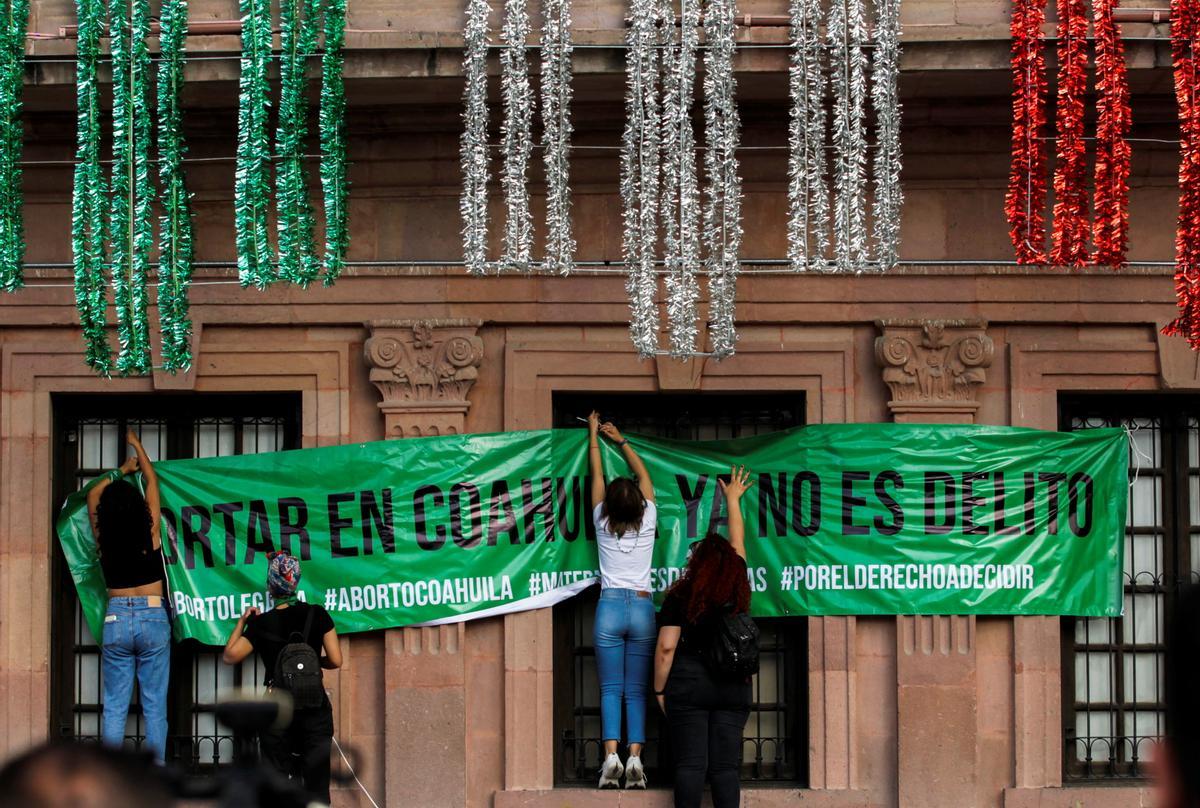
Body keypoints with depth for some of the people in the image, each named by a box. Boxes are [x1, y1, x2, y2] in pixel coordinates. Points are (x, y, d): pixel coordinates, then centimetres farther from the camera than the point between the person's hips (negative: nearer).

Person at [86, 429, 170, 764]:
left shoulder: (103, 537, 0)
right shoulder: (150, 532, -4)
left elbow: (93, 494, 19)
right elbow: (153, 481, 11)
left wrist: (122, 471, 33)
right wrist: (137, 445, 25)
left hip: (116, 620, 1)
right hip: (153, 618, -1)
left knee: (114, 708, 2)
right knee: (155, 707, 1)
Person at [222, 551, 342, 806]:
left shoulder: (261, 624, -3)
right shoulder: (317, 615, -2)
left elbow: (229, 656, 1)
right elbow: (335, 660, -3)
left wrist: (242, 621, 10)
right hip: (315, 709, 0)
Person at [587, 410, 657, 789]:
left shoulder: (603, 524, 1)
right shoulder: (647, 522, 2)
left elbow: (597, 474, 13)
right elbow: (643, 475, 16)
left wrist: (594, 436, 24)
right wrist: (621, 440, 26)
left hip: (610, 606, -1)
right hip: (642, 608, 1)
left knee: (611, 690, -3)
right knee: (636, 691, 0)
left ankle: (611, 754, -19)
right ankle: (635, 756, -15)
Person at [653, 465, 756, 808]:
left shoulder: (680, 597, -2)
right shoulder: (738, 591, 6)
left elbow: (666, 648, -6)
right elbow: (738, 544, 22)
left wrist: (659, 689, 5)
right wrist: (733, 500, 35)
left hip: (688, 682, -2)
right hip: (733, 687, 2)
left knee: (690, 763, -4)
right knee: (725, 766, 1)